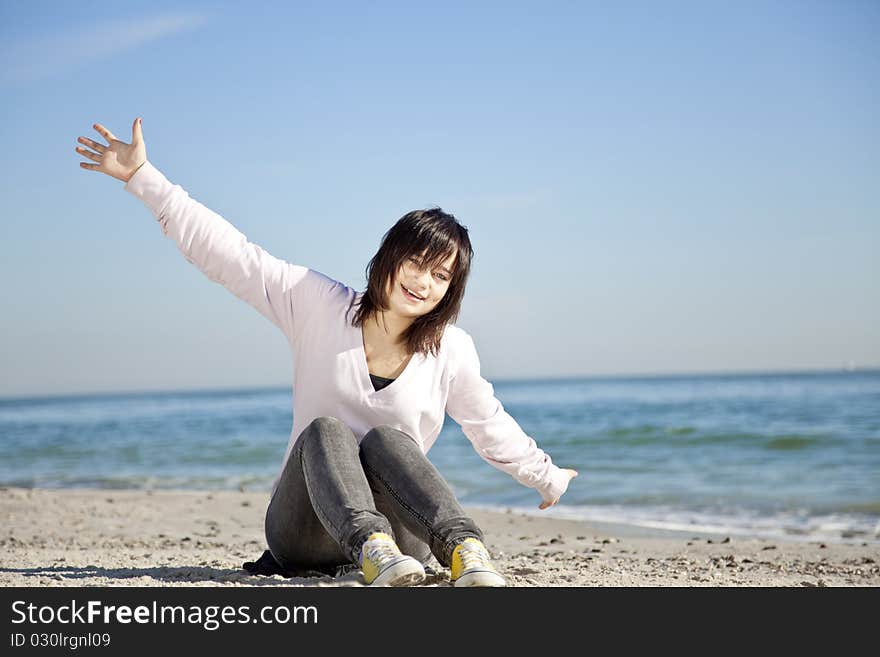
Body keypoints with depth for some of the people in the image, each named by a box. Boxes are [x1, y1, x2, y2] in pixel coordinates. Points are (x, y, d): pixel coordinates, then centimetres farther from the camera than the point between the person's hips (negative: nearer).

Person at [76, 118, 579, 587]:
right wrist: (142, 176, -3)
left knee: (385, 438, -29)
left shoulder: (452, 351, 3)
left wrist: (550, 479, 30)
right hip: (305, 532, 0)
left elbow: (491, 427, 19)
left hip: (403, 533, 0)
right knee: (325, 429, -29)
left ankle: (462, 547, -52)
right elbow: (227, 252, -1)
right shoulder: (321, 307, 0)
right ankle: (369, 547, -57)